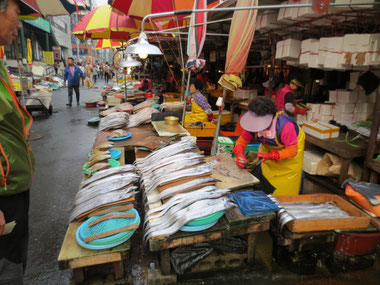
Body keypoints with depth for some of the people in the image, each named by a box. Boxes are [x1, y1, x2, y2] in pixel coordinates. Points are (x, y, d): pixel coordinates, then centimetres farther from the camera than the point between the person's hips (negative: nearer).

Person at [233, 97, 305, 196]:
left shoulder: (285, 126, -44)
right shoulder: (254, 125, -30)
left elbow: (292, 150, -34)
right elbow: (242, 140, -19)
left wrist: (270, 155, -46)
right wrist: (240, 154, -40)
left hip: (293, 145, -4)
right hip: (269, 146, 4)